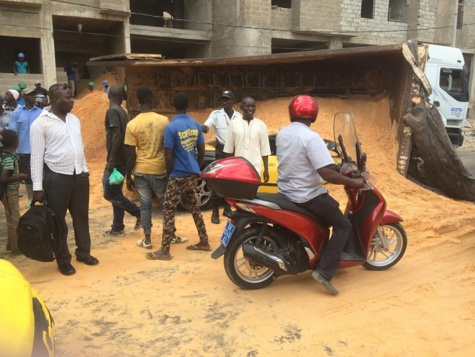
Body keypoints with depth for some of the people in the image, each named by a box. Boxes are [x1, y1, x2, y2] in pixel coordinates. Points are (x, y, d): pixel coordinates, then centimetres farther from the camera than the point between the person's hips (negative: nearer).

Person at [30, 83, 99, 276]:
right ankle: (63, 259, 21)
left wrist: (84, 169, 14)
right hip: (57, 177, -5)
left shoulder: (74, 119, 8)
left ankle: (83, 252, 31)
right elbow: (36, 156, -11)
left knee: (81, 217, 15)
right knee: (58, 221, 7)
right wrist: (37, 186, -13)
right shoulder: (40, 123, -11)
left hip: (79, 175, 6)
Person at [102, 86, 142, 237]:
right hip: (121, 160, 9)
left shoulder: (112, 111, -14)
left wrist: (111, 160, -21)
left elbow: (117, 136, -23)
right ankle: (117, 228, 16)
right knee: (115, 193, 12)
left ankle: (139, 213, 0)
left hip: (116, 161, -9)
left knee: (110, 193, -3)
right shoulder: (122, 111, 13)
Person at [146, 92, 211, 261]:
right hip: (193, 174, 7)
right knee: (194, 207, 19)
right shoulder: (196, 124, 4)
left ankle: (165, 250, 2)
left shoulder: (171, 127, -16)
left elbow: (169, 157, -15)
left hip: (179, 175, -7)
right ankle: (204, 242, 26)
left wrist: (169, 174, 0)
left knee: (168, 211, -1)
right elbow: (201, 152, 9)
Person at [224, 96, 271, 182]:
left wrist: (266, 169, 3)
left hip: (255, 168, 0)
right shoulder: (234, 124, 1)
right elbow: (228, 149, 6)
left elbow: (264, 150, 4)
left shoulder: (261, 125, 2)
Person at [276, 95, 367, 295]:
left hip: (285, 193, 8)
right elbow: (327, 174, -27)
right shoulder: (311, 138, -20)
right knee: (343, 225, 5)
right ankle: (324, 271, -6)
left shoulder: (281, 134, 5)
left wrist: (324, 155, 29)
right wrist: (353, 182, -14)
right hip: (308, 196, -8)